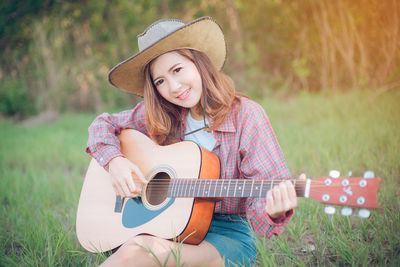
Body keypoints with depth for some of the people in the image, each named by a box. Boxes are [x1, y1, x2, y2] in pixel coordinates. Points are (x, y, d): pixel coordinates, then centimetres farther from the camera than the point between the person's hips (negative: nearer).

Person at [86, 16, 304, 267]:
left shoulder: (247, 116, -10)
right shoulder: (158, 115, 2)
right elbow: (103, 124, 15)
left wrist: (273, 210, -37)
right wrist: (114, 161, -5)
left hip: (227, 235, -3)